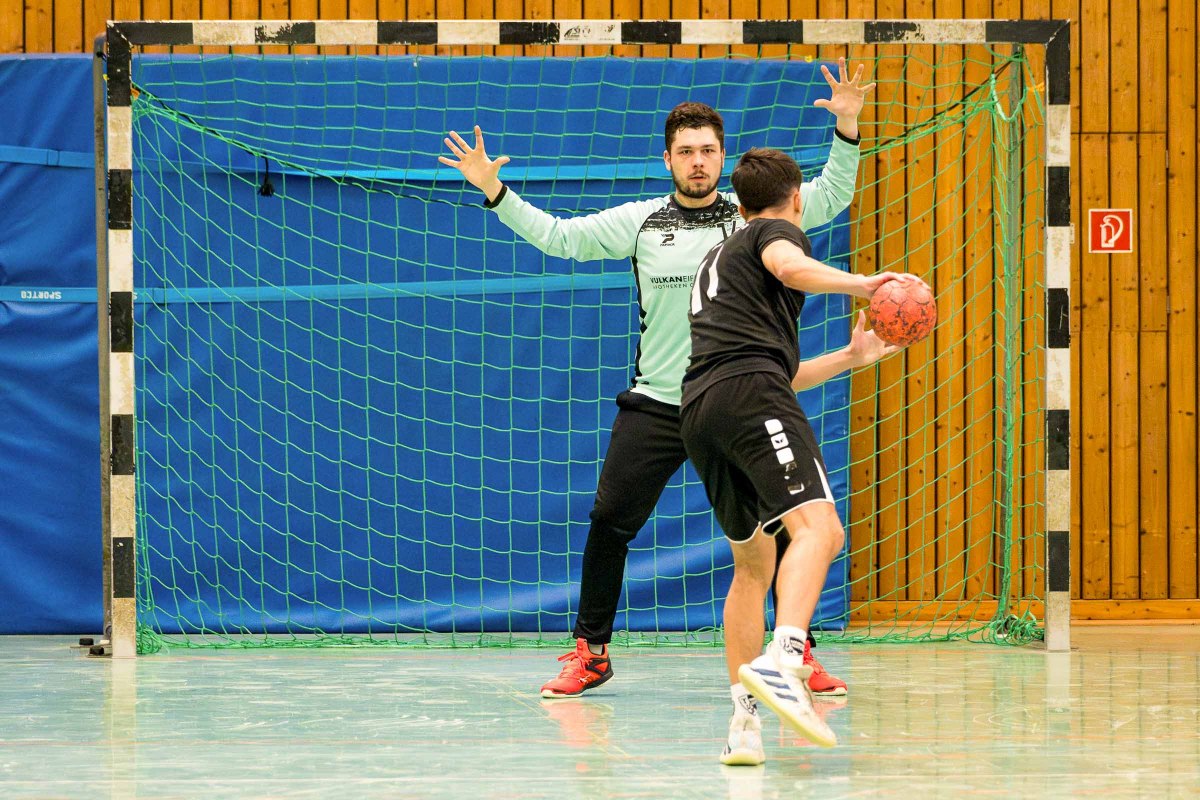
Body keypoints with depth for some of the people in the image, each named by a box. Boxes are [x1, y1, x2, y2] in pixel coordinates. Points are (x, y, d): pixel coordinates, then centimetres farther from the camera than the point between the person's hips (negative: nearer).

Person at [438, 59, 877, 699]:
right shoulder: (641, 221, 5)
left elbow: (830, 197, 1)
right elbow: (559, 237, 8)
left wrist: (846, 130, -13)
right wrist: (494, 192, -1)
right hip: (654, 405, 1)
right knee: (609, 521, -4)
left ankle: (798, 653, 7)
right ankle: (590, 653, 9)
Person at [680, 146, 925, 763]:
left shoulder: (718, 258, 37)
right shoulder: (777, 231, 14)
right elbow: (790, 268, -14)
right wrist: (862, 285, -16)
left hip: (698, 411, 8)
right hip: (751, 394, -8)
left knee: (753, 565, 17)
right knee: (818, 528, -22)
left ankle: (744, 720, 8)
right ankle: (781, 661, -46)